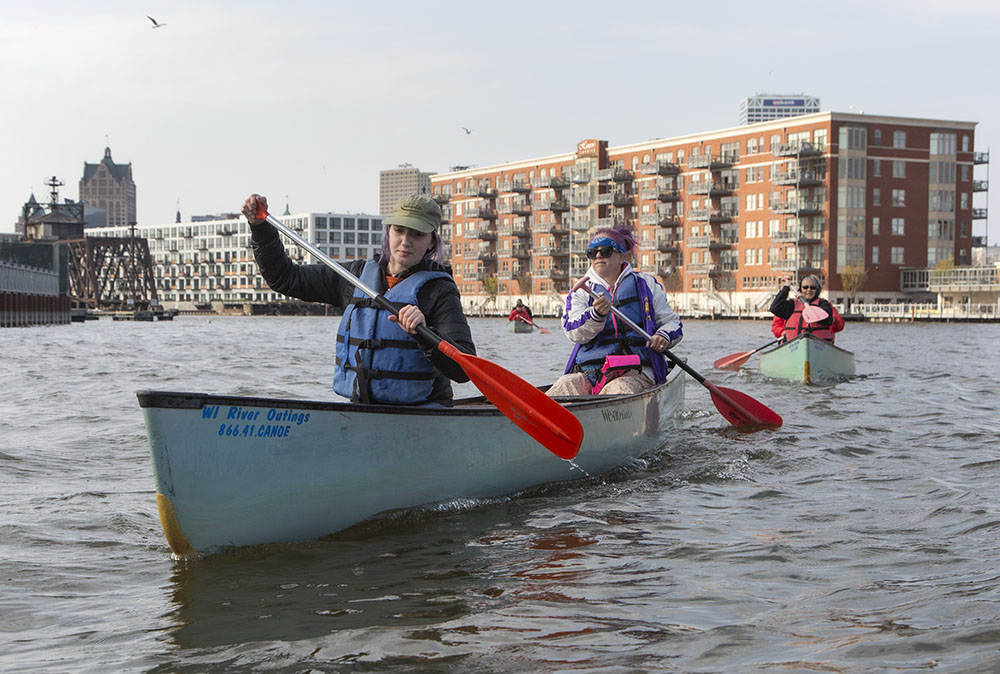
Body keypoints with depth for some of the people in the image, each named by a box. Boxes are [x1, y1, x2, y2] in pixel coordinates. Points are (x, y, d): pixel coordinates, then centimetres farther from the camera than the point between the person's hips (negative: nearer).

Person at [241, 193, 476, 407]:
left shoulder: (439, 290, -6)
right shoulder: (358, 275, 10)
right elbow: (285, 278, 18)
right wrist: (260, 226, 10)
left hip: (420, 411, -4)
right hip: (360, 409, 4)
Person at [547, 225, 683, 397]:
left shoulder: (646, 284, 17)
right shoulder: (580, 293, 18)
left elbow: (672, 321, 21)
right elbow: (573, 332, -2)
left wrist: (664, 336, -4)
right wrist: (596, 314, -23)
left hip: (635, 372, -1)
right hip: (588, 373, 1)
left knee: (618, 390, -39)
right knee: (564, 386, -34)